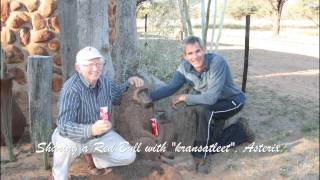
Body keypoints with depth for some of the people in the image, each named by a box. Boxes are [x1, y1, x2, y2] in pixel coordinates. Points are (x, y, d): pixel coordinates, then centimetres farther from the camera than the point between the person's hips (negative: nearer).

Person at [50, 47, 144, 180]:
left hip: (99, 133, 5)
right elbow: (64, 126, -38)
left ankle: (93, 155, 16)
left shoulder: (104, 81, -7)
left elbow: (116, 96, 15)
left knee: (128, 156, -10)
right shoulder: (72, 88, -29)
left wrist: (129, 83, -5)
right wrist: (91, 129, -56)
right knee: (68, 144, -40)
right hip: (74, 134, -5)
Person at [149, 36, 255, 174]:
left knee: (202, 110, -34)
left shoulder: (217, 62, -33)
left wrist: (183, 97, -28)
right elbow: (171, 87, -11)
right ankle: (240, 130, 28)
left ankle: (201, 156, -17)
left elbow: (211, 98, -37)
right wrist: (148, 96, -26)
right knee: (210, 144, 4)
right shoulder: (185, 67, -14)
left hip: (232, 101, -7)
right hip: (212, 104, 7)